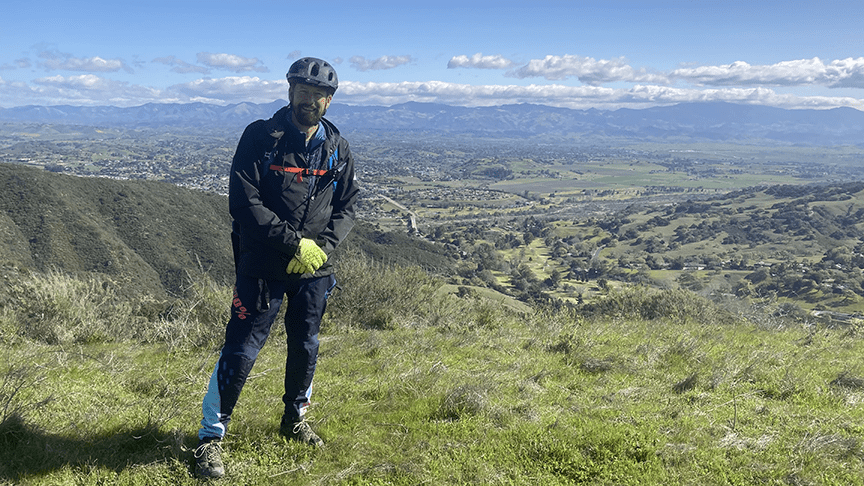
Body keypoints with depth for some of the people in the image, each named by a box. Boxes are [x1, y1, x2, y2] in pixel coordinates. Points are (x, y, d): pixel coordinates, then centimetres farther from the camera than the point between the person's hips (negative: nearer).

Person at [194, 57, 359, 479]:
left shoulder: (337, 149, 5)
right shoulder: (260, 137, -8)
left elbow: (346, 207, 8)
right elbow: (243, 202, -15)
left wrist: (323, 247, -10)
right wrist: (294, 242, -19)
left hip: (314, 269, 4)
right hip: (263, 265, -4)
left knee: (306, 347, 16)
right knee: (241, 351, -3)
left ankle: (294, 420, 39)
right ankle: (210, 437, 13)